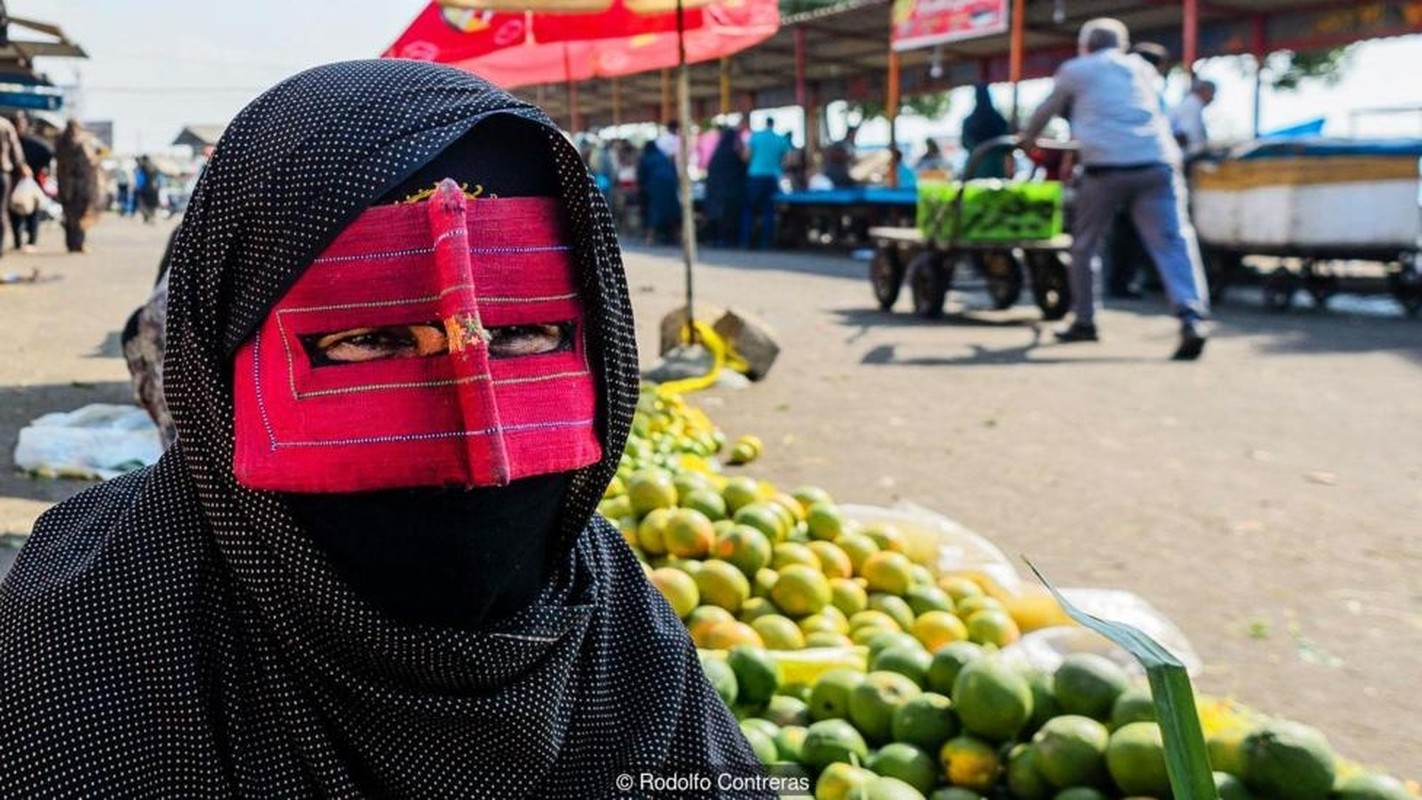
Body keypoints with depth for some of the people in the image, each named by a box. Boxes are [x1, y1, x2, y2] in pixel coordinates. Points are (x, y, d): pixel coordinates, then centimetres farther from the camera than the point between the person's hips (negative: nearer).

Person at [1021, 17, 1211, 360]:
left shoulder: (1075, 70, 18)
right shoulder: (1142, 68, 27)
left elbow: (1045, 111, 31)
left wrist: (1027, 138, 50)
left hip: (1105, 167, -2)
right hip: (1156, 163, 2)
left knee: (1086, 244, 16)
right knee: (1173, 242, -7)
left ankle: (1084, 321, 21)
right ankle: (1192, 317, -26)